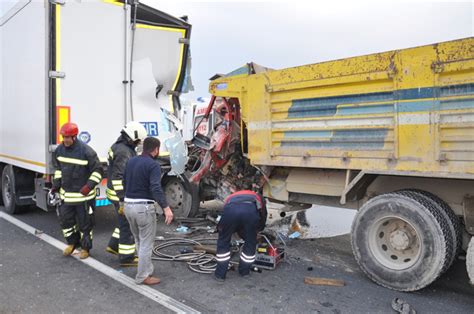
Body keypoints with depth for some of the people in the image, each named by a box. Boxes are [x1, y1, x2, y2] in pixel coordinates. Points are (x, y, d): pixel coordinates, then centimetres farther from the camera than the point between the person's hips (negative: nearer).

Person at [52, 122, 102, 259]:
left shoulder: (86, 151, -18)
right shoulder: (60, 150, 2)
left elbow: (97, 171, -12)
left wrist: (89, 186, -22)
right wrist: (56, 184, 9)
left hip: (83, 195, -6)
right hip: (66, 194, 6)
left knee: (84, 223, 6)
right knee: (65, 220, 14)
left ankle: (85, 248, 25)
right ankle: (72, 242, 38)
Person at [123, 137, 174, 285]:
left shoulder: (131, 161, 9)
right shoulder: (153, 165, -14)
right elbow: (156, 188, -28)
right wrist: (166, 208, -35)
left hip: (128, 206, 8)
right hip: (144, 207, -8)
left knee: (139, 241, 21)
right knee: (146, 243, 4)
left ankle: (146, 270, 32)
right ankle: (143, 276, 12)